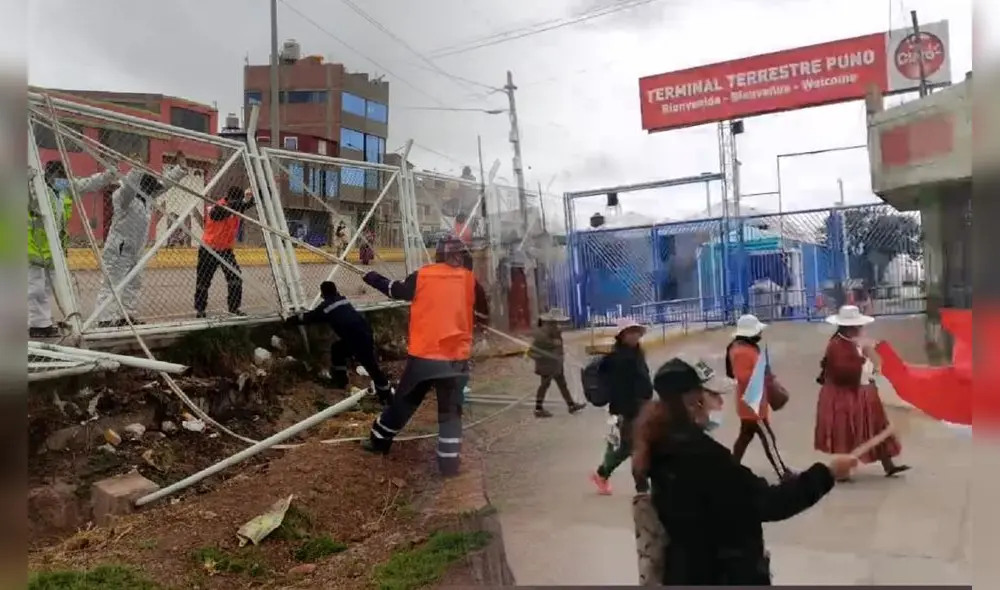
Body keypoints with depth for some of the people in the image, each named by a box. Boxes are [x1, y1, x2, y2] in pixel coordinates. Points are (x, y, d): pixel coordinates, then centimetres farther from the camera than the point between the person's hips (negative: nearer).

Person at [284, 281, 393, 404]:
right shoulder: (342, 300, 22)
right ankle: (340, 379, 37)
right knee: (337, 348, 26)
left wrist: (288, 321, 28)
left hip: (358, 339, -8)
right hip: (364, 333, 8)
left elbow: (308, 318, 14)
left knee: (371, 366, -6)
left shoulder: (326, 306, 1)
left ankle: (386, 395, -4)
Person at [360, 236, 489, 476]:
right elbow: (483, 315, 7)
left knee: (404, 401, 19)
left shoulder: (422, 276, 0)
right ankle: (449, 462, 5)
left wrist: (374, 279, 34)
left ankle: (379, 440, 34)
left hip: (422, 355, 1)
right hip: (455, 357, -1)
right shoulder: (469, 280, -1)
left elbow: (395, 289, 16)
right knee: (450, 410, 8)